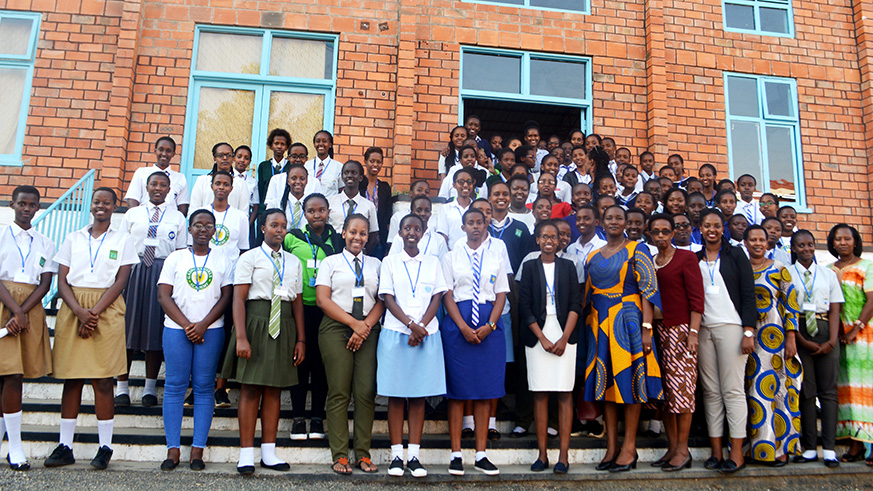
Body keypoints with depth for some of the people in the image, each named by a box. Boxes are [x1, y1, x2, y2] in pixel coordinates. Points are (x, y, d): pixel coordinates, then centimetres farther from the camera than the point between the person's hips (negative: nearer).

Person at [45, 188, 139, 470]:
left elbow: (121, 281, -2)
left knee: (102, 380, -4)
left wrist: (94, 312, -13)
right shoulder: (73, 238, 13)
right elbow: (62, 281, 5)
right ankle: (65, 447, 10)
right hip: (72, 311, 2)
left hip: (107, 310, -2)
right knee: (71, 378, 3)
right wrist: (80, 312, -11)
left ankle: (105, 447, 3)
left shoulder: (123, 240, 7)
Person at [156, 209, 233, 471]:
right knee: (175, 385, -1)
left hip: (211, 330, 0)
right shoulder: (175, 258, 10)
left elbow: (226, 297, 4)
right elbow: (164, 296, 3)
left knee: (204, 387, -1)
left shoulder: (223, 261, 11)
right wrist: (186, 325, -8)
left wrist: (203, 324, -9)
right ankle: (173, 449, 5)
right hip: (176, 329, 0)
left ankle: (197, 450, 3)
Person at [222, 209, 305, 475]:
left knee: (274, 388, 7)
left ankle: (268, 452, 14)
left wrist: (301, 339, 7)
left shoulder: (294, 262, 14)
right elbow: (239, 298, -5)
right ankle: (246, 453, 6)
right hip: (256, 321, -4)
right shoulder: (249, 258, 2)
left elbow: (297, 301, 12)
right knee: (250, 388, -2)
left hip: (284, 325, 4)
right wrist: (241, 337, -15)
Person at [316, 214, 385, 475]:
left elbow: (382, 300, 10)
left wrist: (366, 326, -7)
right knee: (339, 392, -5)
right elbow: (323, 299, 1)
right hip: (336, 328, -2)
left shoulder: (375, 264, 18)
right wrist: (354, 323, -8)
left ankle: (363, 454, 3)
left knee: (366, 392, -4)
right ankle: (339, 455, 0)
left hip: (368, 330, 2)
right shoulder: (330, 262, 12)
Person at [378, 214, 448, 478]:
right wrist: (411, 324, -12)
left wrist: (422, 327, -9)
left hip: (426, 334, 1)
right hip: (395, 334, -1)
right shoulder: (390, 262, 7)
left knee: (419, 395, 2)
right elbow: (388, 298, -1)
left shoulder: (433, 262, 12)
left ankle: (414, 455, 7)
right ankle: (396, 454, 7)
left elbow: (437, 298, 5)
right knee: (395, 395, 0)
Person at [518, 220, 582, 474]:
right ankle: (542, 454, 6)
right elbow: (525, 306, 2)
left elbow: (576, 304, 4)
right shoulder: (529, 267, 8)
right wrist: (543, 339, -5)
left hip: (564, 335, 0)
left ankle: (564, 455, 1)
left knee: (565, 393, -3)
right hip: (537, 336, 0)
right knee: (539, 394, 0)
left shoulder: (568, 266, 10)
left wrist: (564, 338, -7)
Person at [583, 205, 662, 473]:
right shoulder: (593, 256, 15)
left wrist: (646, 327, -15)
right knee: (604, 381, 4)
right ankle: (611, 446, 11)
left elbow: (648, 289, -7)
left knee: (628, 379, -4)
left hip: (627, 320, -5)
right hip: (599, 323, 5)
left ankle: (629, 448, 3)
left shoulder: (637, 249, 0)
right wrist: (590, 327, 9)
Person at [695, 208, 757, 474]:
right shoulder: (694, 259, 14)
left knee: (733, 389, -6)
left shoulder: (735, 255, 5)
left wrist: (749, 331, -9)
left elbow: (748, 292, 0)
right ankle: (716, 451, 7)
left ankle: (737, 452, -2)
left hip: (730, 326, -3)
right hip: (703, 329, 3)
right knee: (710, 391, 3)